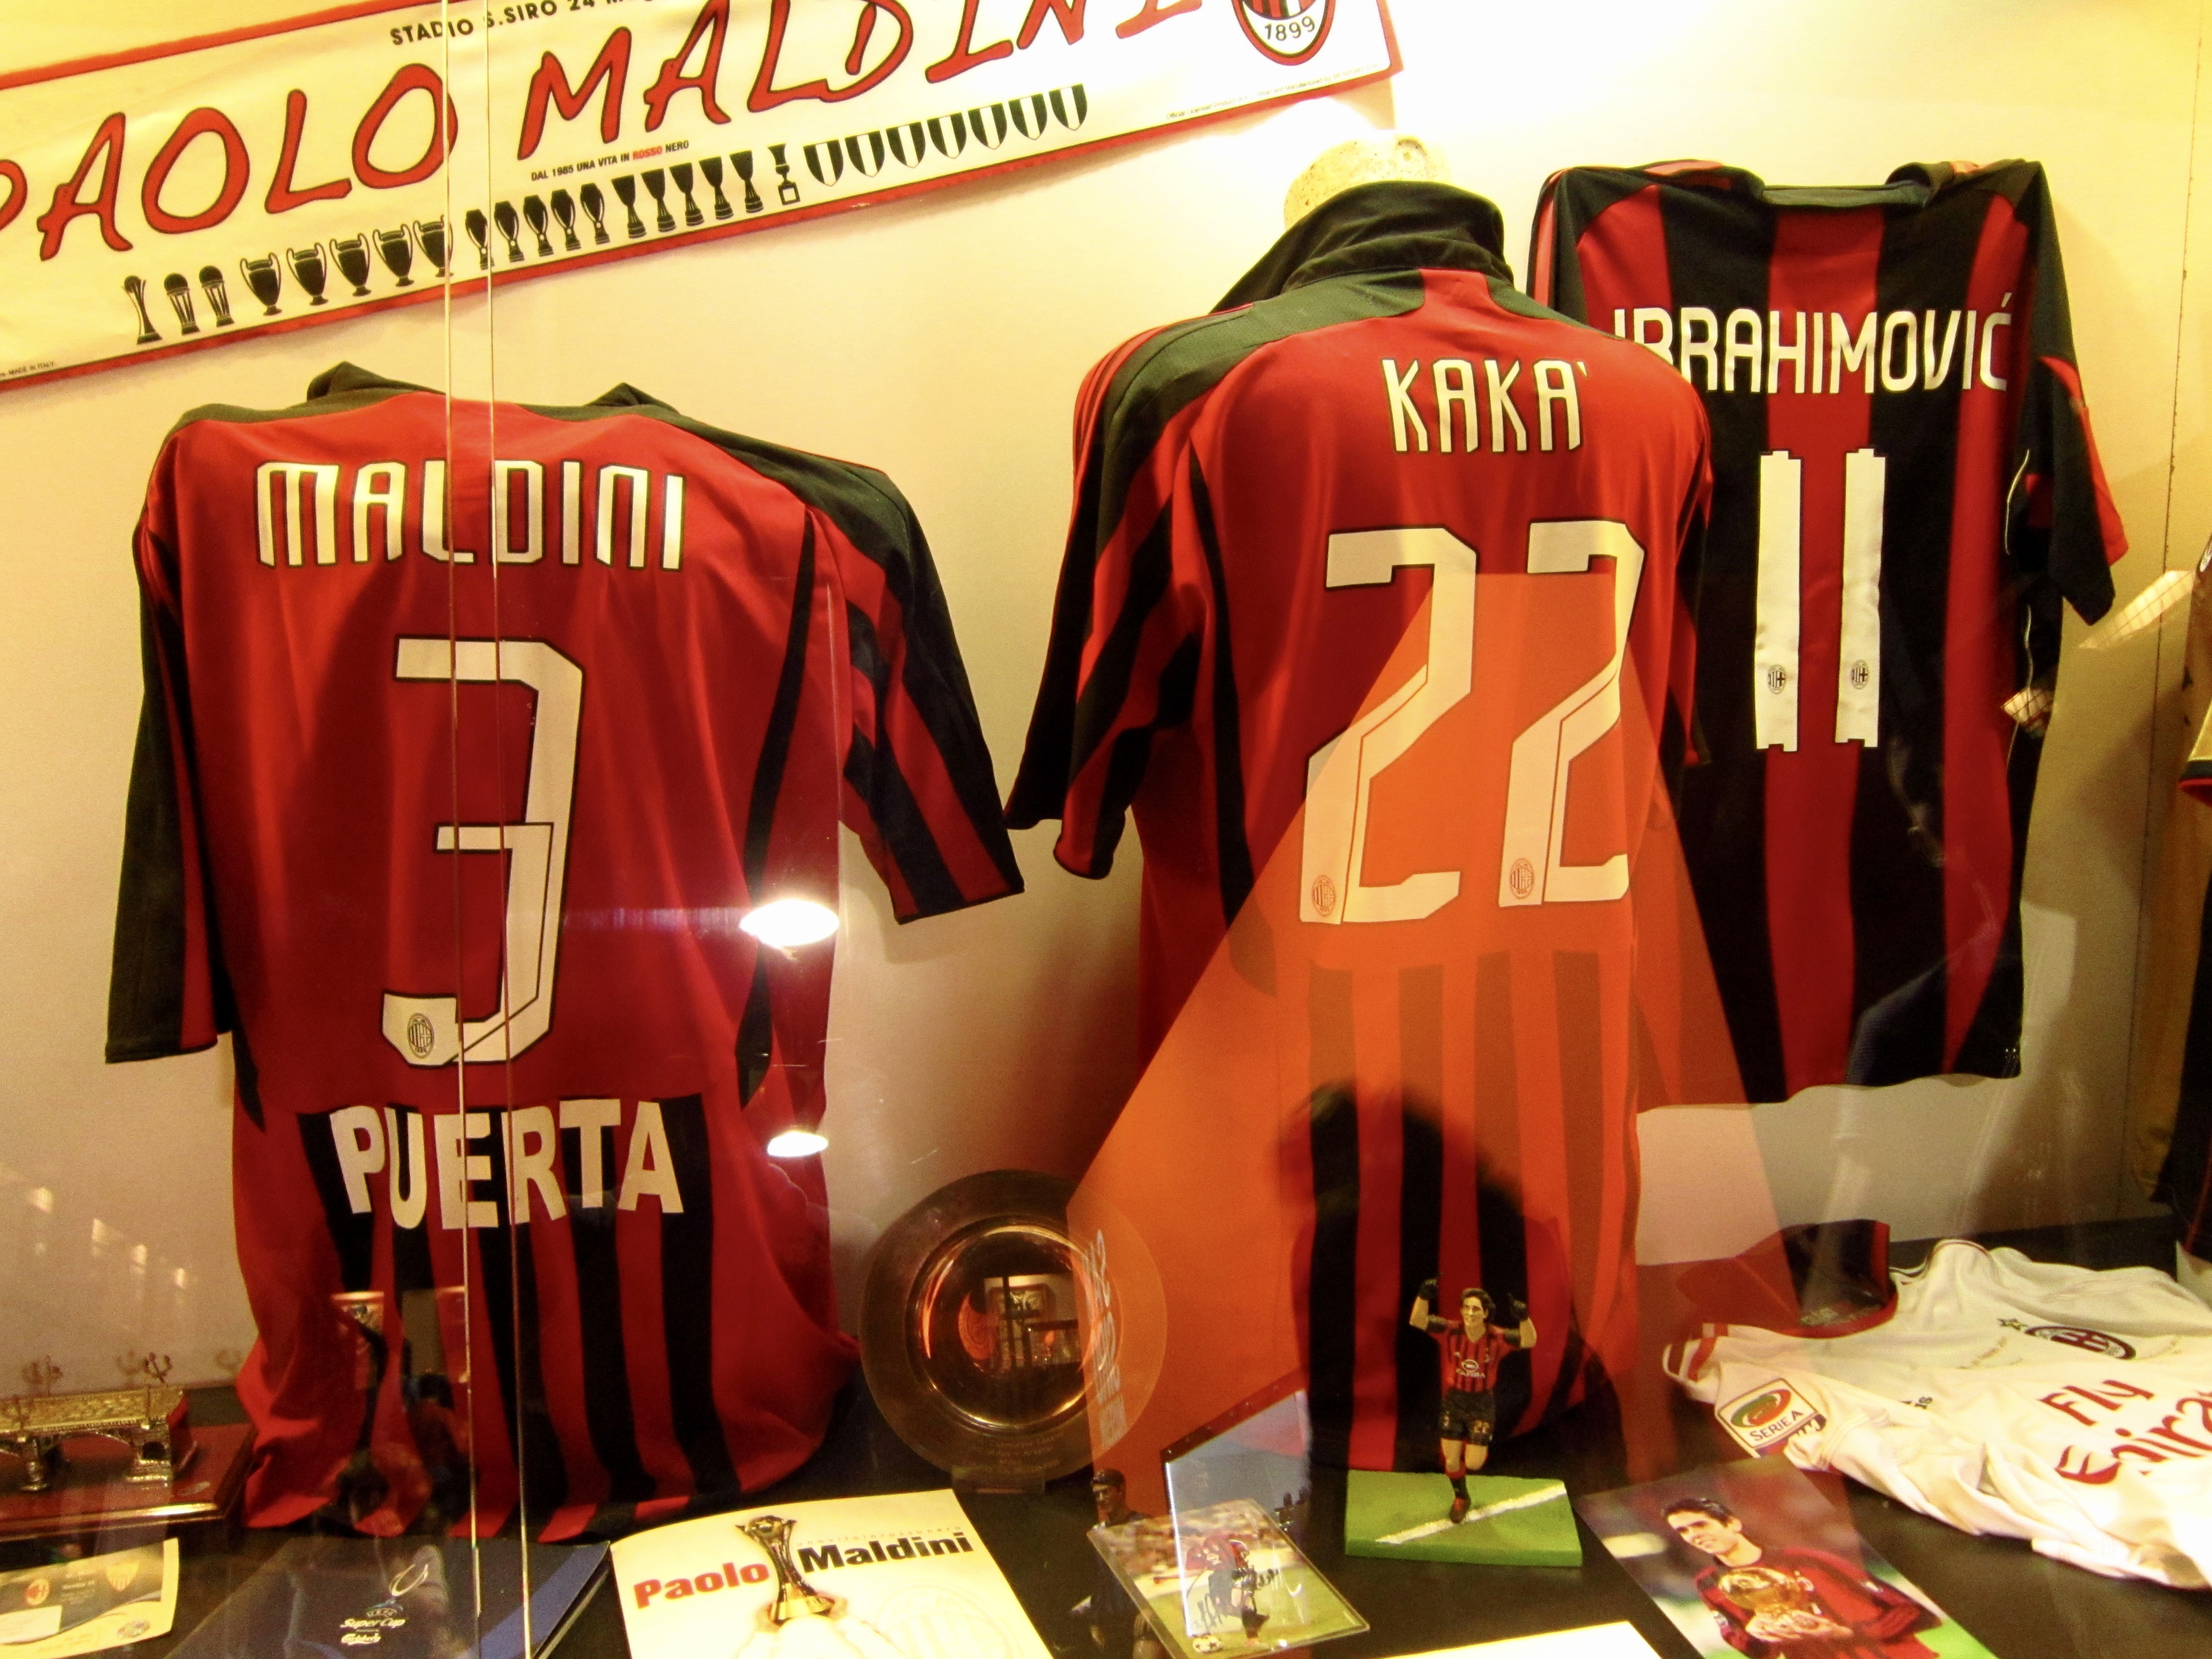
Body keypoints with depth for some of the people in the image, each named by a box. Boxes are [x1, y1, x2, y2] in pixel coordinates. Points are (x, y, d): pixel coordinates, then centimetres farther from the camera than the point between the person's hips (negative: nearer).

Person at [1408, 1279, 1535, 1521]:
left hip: (1482, 1404, -1)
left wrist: (1524, 1317, -47)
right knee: (1452, 1460, 8)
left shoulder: (1497, 1338, -17)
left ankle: (1476, 1446, 36)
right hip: (1454, 1400, 1)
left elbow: (1529, 1341, -27)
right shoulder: (1451, 1332, -16)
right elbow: (1417, 1321, -24)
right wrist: (1424, 1296, -42)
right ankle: (1460, 1498, 39)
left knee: (1474, 1463, -3)